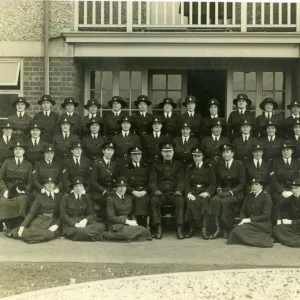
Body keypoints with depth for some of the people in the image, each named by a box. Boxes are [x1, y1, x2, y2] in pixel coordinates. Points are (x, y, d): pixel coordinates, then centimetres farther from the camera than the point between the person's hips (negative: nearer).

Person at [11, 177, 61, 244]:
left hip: (53, 222, 0)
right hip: (40, 221, 0)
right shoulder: (40, 197, 10)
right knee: (26, 233, -30)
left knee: (49, 235, -36)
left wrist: (57, 225, -14)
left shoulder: (59, 197, 11)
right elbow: (32, 212, 2)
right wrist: (22, 226, -12)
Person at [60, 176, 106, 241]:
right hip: (69, 225, -5)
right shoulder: (66, 198, 2)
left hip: (83, 223, 5)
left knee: (101, 226, -24)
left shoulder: (86, 198, 13)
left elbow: (91, 214, 9)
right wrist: (75, 224, -20)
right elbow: (63, 215, -6)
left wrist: (85, 220, -15)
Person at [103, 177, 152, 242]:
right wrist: (127, 221, -16)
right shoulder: (110, 199, -1)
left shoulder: (129, 198, 18)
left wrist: (134, 221, -3)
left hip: (129, 224, 7)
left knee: (144, 230, -24)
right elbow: (111, 217, -8)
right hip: (116, 225, -7)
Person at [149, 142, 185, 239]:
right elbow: (152, 181, 8)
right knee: (154, 200, -32)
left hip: (174, 193, 0)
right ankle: (158, 228, -31)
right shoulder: (156, 165, 17)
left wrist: (178, 191, -14)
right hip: (160, 193, 0)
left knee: (180, 200, -33)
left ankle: (180, 229, -32)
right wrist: (156, 191, -13)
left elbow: (181, 180, 7)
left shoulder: (178, 165, 17)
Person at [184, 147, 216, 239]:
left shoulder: (209, 167, 10)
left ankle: (204, 228, -35)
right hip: (193, 192, 1)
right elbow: (186, 183, 7)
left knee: (204, 202, -34)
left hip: (205, 193, -1)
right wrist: (189, 193, -13)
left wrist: (207, 192, -15)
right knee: (191, 202, -32)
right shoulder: (190, 168, 16)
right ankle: (192, 228, -27)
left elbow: (213, 184, 4)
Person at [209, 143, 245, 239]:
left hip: (237, 193, -4)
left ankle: (226, 229, -18)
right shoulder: (219, 165, 10)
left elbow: (242, 184, -7)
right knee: (214, 200, -28)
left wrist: (230, 192, -18)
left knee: (225, 201, -33)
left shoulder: (239, 164, -3)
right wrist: (219, 190, -7)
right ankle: (217, 228, -29)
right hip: (223, 191, 4)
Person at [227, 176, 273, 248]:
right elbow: (243, 211, 15)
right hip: (250, 223, 7)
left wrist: (250, 220, -16)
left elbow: (266, 216, -12)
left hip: (262, 225, -7)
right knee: (236, 228, -24)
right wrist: (243, 220, -7)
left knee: (239, 229, -28)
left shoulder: (266, 197, -4)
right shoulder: (249, 196, 15)